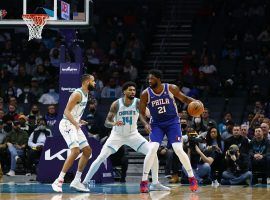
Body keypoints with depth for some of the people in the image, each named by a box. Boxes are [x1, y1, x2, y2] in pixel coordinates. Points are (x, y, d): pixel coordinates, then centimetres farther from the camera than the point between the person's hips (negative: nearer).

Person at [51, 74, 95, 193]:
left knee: (87, 151, 9)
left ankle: (76, 181, 12)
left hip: (74, 125, 10)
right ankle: (58, 181, -20)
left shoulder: (85, 94, 13)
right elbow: (66, 111, -24)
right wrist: (76, 123, -36)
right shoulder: (77, 94, -17)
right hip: (67, 125, -10)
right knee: (75, 151, -23)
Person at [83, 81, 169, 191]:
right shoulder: (116, 104, -17)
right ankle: (85, 182, -2)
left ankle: (155, 183, -2)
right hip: (117, 135, -1)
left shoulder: (138, 103, -15)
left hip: (133, 134, 2)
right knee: (101, 158, -14)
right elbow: (107, 123, -15)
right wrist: (114, 123, -37)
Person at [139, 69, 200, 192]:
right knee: (152, 149, -18)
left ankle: (192, 178, 5)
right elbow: (142, 113, -2)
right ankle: (144, 182, -10)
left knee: (178, 150, -12)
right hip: (156, 124, 1)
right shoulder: (146, 94, -11)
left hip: (172, 122, -1)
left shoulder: (171, 88, -12)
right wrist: (145, 124, -21)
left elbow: (184, 99, 2)